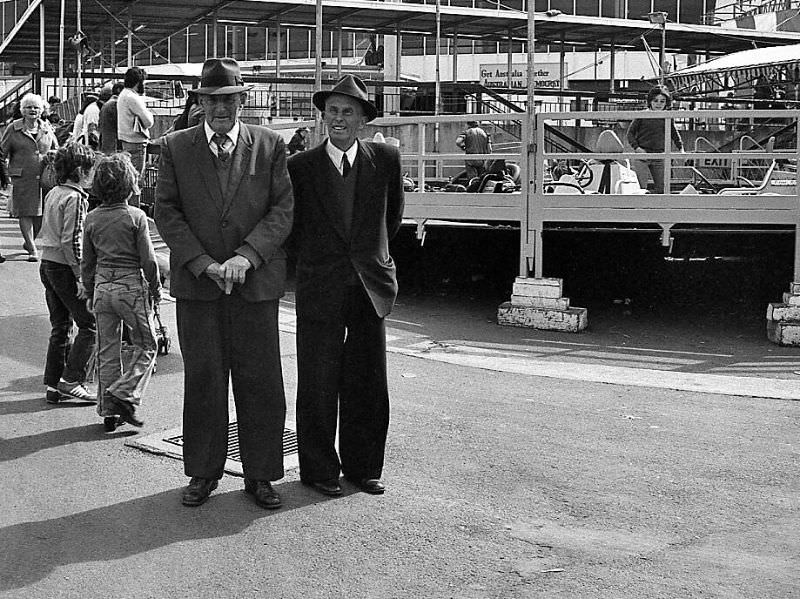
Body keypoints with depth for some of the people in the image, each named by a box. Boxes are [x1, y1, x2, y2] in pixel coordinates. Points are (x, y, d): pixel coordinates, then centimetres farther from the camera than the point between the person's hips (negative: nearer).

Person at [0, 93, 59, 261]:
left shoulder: (47, 129, 9)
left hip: (44, 178, 3)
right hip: (22, 178, -3)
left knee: (42, 214, 6)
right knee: (26, 213, -3)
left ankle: (29, 241, 30)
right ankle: (32, 250, 1)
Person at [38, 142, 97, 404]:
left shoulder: (53, 193, 12)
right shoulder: (75, 198, -16)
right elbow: (71, 241, -21)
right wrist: (81, 277, -19)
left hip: (47, 265, 9)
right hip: (65, 268, -9)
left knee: (60, 327, 14)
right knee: (90, 324, -1)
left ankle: (54, 385, 16)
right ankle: (71, 380, -3)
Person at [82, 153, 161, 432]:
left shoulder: (92, 218, 2)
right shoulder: (136, 217, -11)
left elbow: (87, 262, 8)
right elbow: (148, 259, -9)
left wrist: (90, 293, 19)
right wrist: (155, 287, 5)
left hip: (102, 286, 5)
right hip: (131, 286, -5)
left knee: (107, 351, 11)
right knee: (146, 346, 9)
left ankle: (108, 411, 15)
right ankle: (124, 395, -6)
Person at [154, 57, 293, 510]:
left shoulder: (270, 145, 4)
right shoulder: (176, 147, 5)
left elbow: (283, 210, -1)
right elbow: (166, 212, 1)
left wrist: (246, 256, -15)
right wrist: (203, 264, -11)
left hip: (256, 283, 0)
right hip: (196, 284, 1)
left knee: (261, 383, 3)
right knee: (202, 381, 7)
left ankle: (260, 475, 17)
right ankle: (204, 473, 21)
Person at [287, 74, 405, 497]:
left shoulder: (385, 159, 3)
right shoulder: (300, 166, -1)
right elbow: (293, 226, 11)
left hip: (371, 286, 2)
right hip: (320, 288, -2)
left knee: (368, 383, 8)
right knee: (318, 385, 3)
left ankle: (363, 467, 21)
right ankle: (319, 470, 15)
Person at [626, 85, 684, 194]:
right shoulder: (642, 116, -1)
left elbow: (674, 135, 21)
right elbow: (630, 132, 3)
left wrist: (681, 148, 8)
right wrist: (636, 147, -10)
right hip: (642, 156, -3)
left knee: (661, 187, 3)